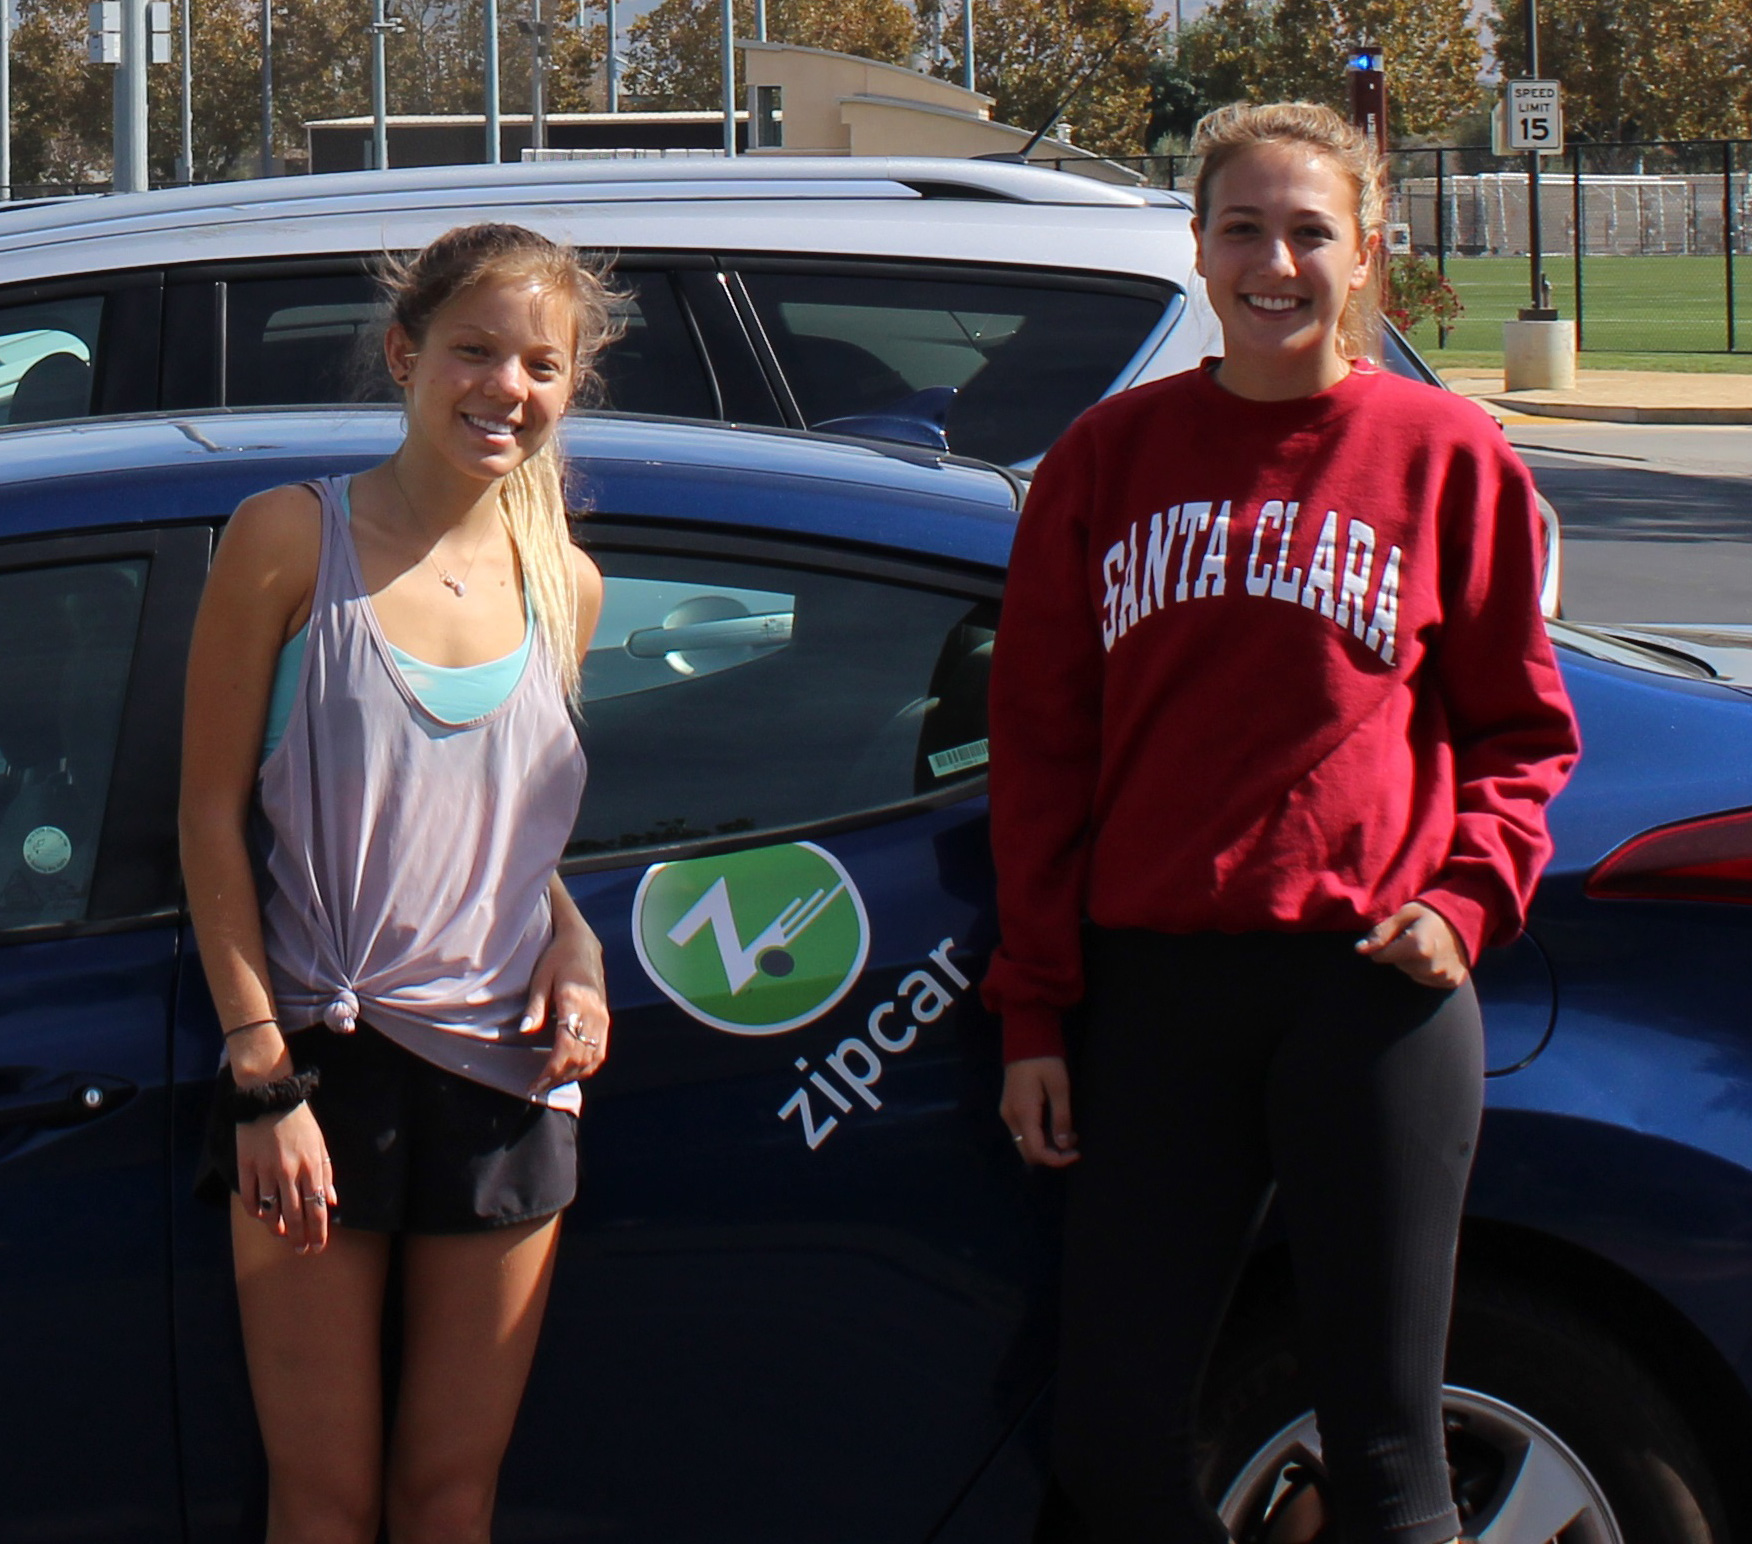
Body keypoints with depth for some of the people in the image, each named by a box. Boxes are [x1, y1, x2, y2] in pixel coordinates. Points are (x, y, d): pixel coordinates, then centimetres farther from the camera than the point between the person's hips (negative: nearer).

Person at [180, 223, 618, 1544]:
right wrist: (263, 1074, -11)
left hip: (502, 1065, 4)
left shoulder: (563, 585, 8)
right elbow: (213, 817, -6)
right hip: (320, 1053, -4)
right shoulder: (293, 541, -6)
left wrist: (574, 946, -2)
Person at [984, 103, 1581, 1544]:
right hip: (1155, 986, 2)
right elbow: (1038, 743, 11)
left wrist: (1465, 898, -6)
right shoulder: (1110, 458, 9)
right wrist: (1034, 1009, 7)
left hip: (1368, 989, -2)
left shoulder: (1448, 456, 4)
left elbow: (1520, 730, 12)